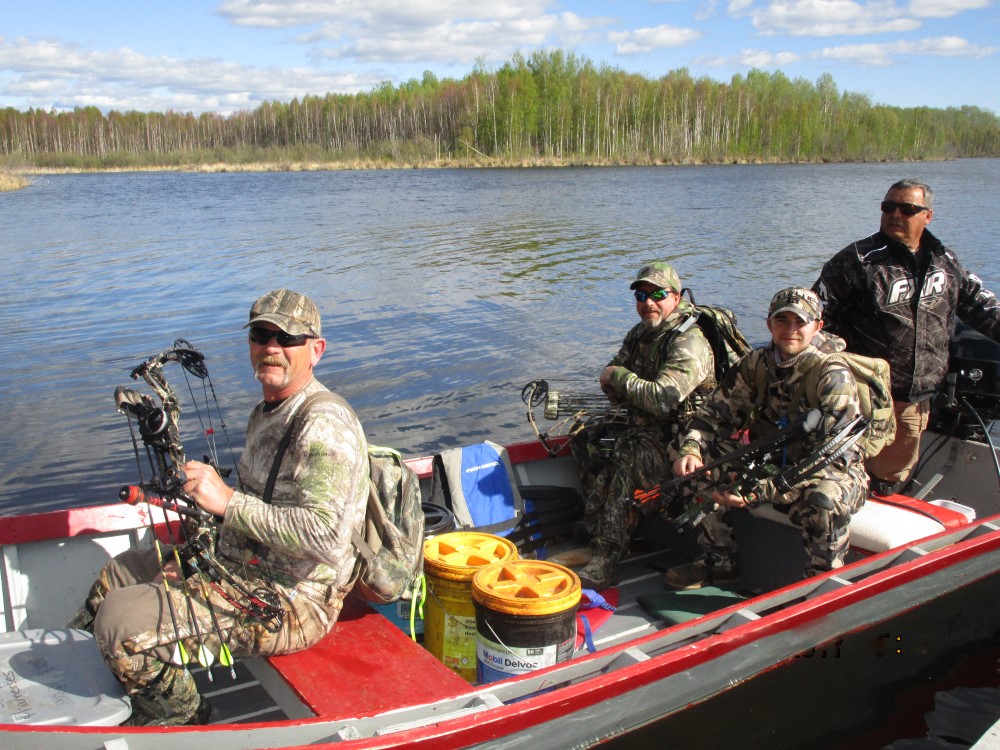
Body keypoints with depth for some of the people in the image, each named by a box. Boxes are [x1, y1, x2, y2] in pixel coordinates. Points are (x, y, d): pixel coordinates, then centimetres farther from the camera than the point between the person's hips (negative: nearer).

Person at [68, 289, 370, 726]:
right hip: (238, 565, 11)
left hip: (290, 601, -11)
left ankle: (181, 721, 9)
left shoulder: (324, 425, -23)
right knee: (118, 574, 22)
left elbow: (324, 535, -33)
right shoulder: (266, 413, 11)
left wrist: (228, 501, -29)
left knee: (121, 620, -19)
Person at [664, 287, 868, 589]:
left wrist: (762, 490, -39)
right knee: (700, 466, -10)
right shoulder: (757, 363, -4)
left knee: (824, 501, -39)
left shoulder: (834, 374, -22)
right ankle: (720, 563, 4)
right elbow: (717, 412, -2)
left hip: (839, 471, -5)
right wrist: (690, 449, -25)